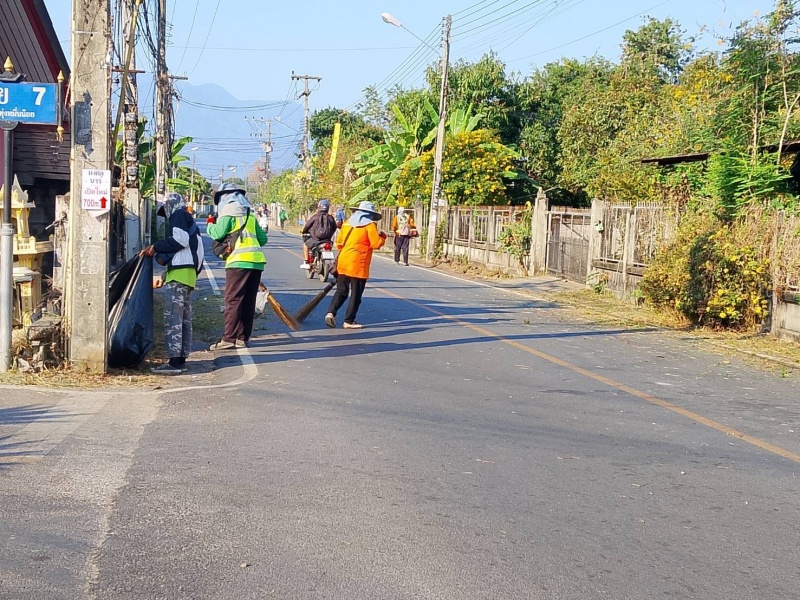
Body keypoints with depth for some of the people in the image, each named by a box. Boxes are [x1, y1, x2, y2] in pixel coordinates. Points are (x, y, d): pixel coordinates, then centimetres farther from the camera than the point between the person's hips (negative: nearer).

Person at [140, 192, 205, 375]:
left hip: (179, 271, -10)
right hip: (189, 272, 10)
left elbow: (180, 240, -15)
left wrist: (156, 247, -7)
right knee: (184, 318, 9)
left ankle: (175, 361, -17)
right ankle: (181, 360, 10)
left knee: (173, 316, -13)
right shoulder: (190, 221, 30)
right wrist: (164, 277, 25)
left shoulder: (178, 215, 1)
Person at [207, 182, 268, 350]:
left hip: (239, 260, -7)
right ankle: (243, 336, 14)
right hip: (257, 260, 7)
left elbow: (219, 233, -9)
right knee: (248, 301, 10)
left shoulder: (229, 211, 1)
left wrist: (210, 226, 10)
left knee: (233, 300, -6)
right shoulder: (249, 213, 23)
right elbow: (263, 238, 22)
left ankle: (229, 339, -9)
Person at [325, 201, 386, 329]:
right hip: (358, 264, -6)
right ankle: (349, 321, 4)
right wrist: (383, 237, 8)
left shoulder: (347, 222, 13)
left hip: (343, 262, 6)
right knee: (356, 294, 3)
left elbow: (339, 243, 16)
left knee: (341, 291, 13)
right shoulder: (370, 225, -5)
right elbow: (376, 244, -11)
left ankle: (331, 312, -4)